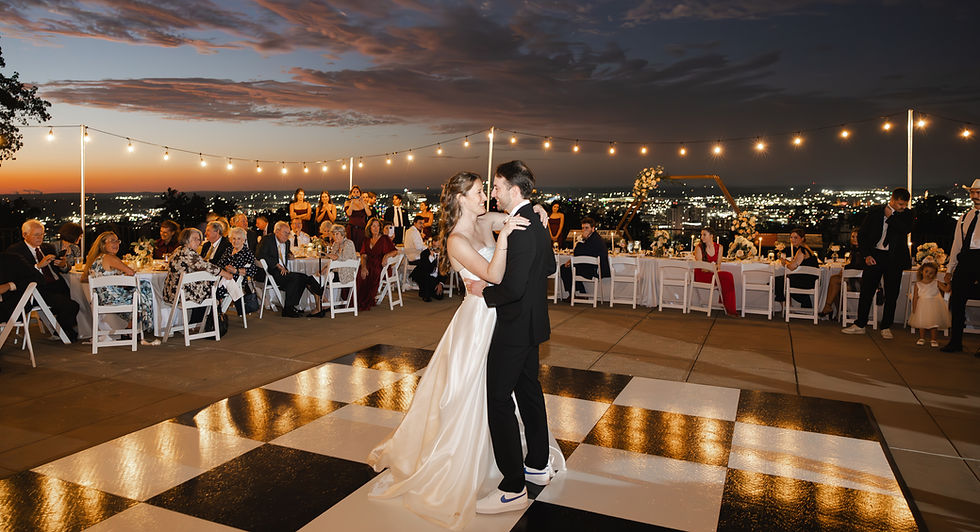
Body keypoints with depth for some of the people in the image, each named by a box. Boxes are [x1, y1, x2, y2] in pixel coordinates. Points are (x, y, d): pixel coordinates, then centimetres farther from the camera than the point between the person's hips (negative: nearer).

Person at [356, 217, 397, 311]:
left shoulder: (384, 238, 3)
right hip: (369, 265, 4)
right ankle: (359, 302, -10)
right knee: (361, 275, -25)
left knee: (371, 274, -31)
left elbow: (395, 251, -5)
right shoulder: (367, 239, 16)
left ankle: (366, 303, -16)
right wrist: (363, 267, -12)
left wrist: (386, 255, -26)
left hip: (380, 266, -4)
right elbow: (363, 255, 7)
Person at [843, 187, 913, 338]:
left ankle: (885, 327, 16)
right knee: (866, 291, 1)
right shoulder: (876, 211, 2)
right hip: (875, 255, 0)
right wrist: (866, 255, -5)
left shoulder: (906, 214, 4)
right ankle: (860, 325, 11)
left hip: (895, 258, 1)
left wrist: (890, 216, -13)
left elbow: (906, 230, -16)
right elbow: (862, 234, 3)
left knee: (892, 294, 4)